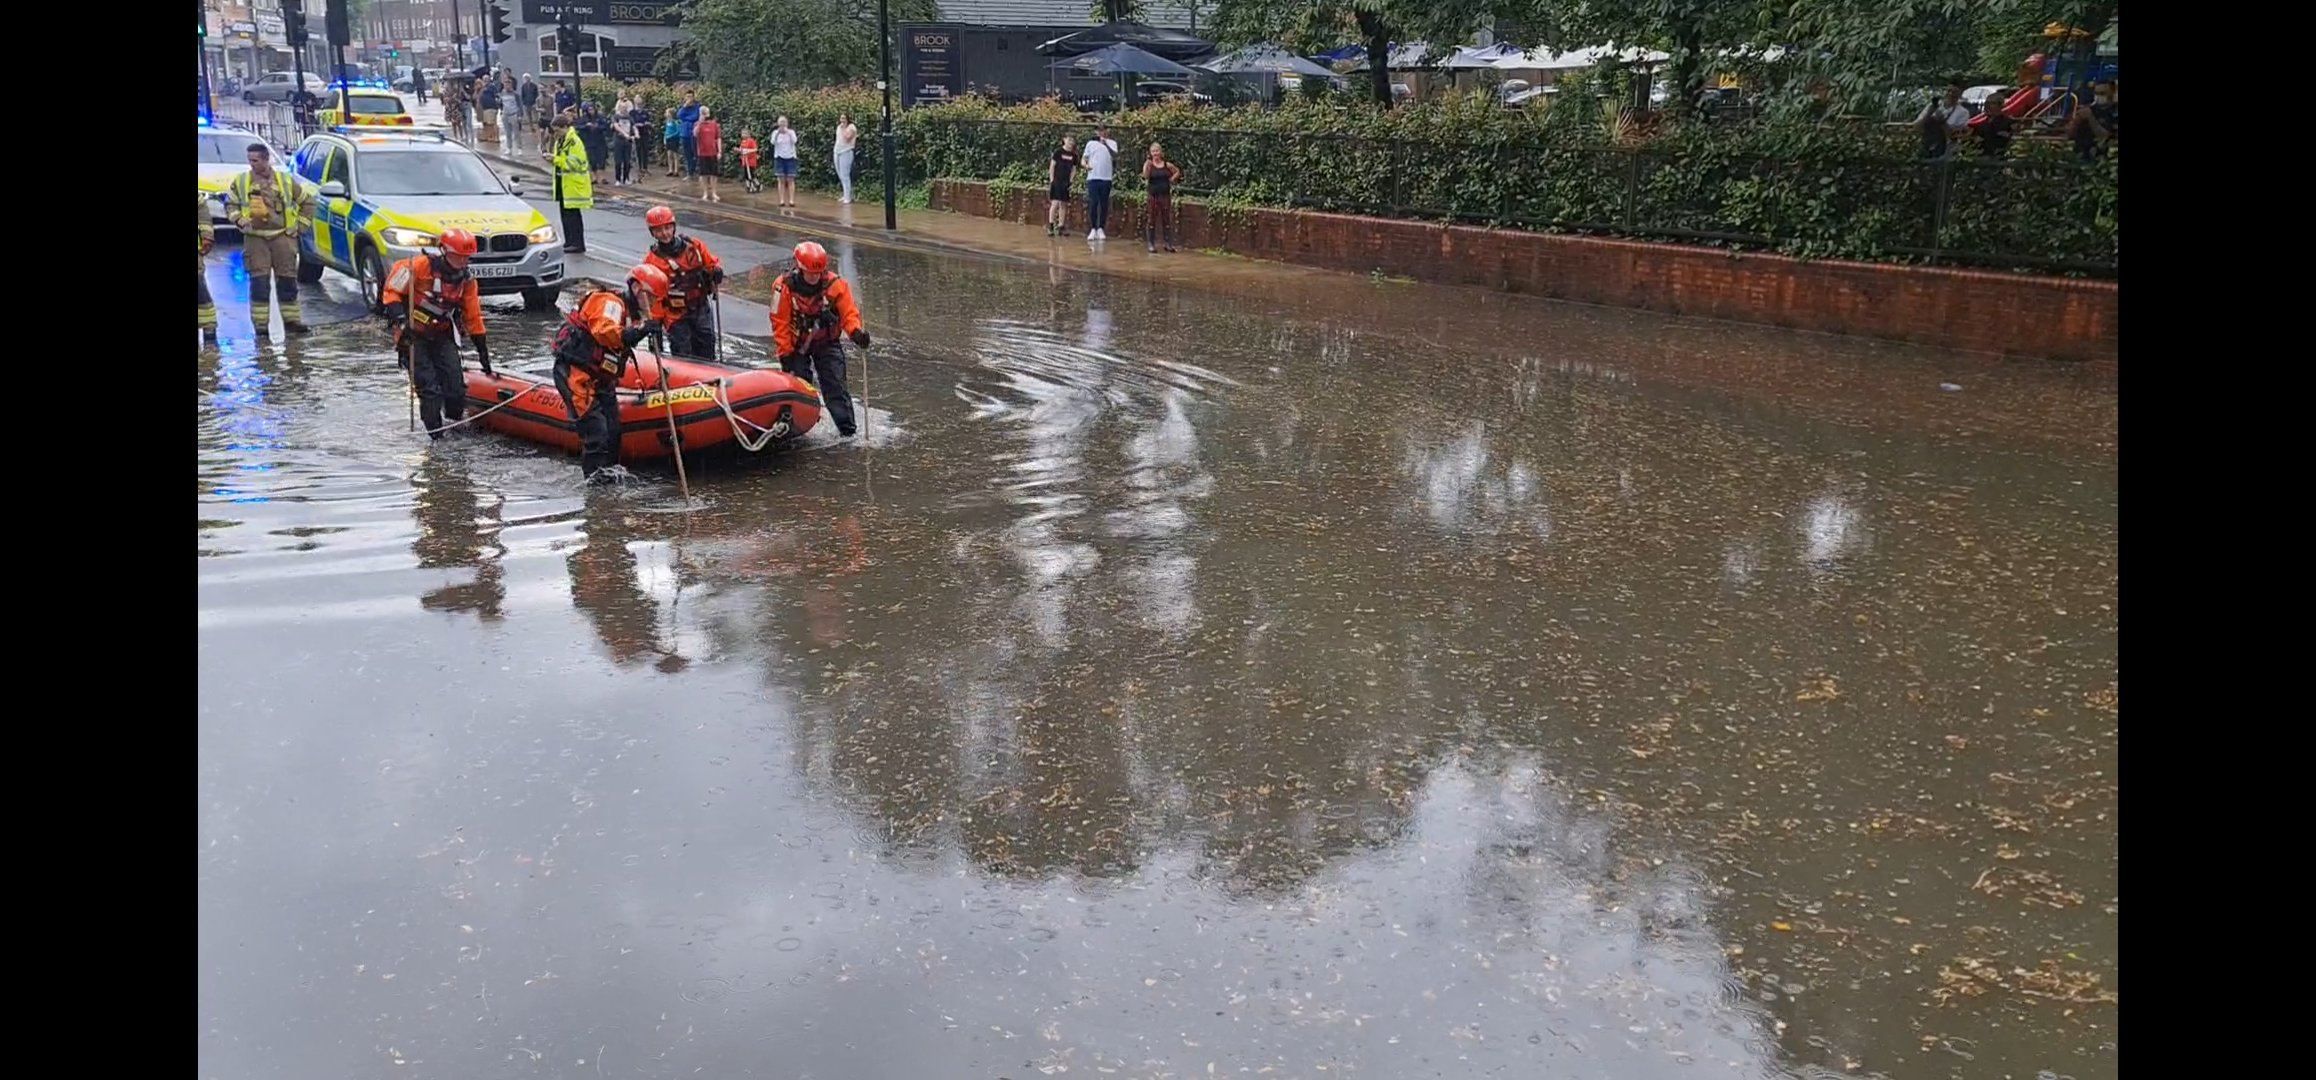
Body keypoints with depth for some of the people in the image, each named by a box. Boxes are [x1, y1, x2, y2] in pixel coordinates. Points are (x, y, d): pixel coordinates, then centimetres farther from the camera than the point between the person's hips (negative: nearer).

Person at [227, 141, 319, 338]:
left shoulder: (286, 180, 3)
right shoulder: (240, 182, 6)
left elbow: (309, 200, 13)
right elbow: (231, 204, 18)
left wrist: (300, 223, 8)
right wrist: (240, 221, 2)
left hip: (283, 236, 0)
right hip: (255, 238, 0)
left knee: (288, 281, 2)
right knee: (259, 283, -5)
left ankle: (292, 319, 12)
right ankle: (261, 324, -2)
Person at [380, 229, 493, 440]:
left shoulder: (466, 280, 2)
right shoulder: (420, 265, -15)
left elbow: (473, 318, 10)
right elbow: (390, 291, -10)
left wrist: (483, 352, 12)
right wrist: (400, 319, -24)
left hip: (442, 336, 4)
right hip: (412, 336, -4)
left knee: (456, 387, -7)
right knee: (430, 388, -14)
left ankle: (456, 421, 18)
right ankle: (436, 433, -2)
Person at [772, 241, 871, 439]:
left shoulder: (835, 284, -13)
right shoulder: (785, 287, -15)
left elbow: (849, 312, -13)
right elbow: (780, 323, -11)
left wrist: (855, 331, -34)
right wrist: (785, 354, -13)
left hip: (827, 342, 0)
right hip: (796, 345, 0)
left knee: (835, 385, -7)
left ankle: (847, 430, -6)